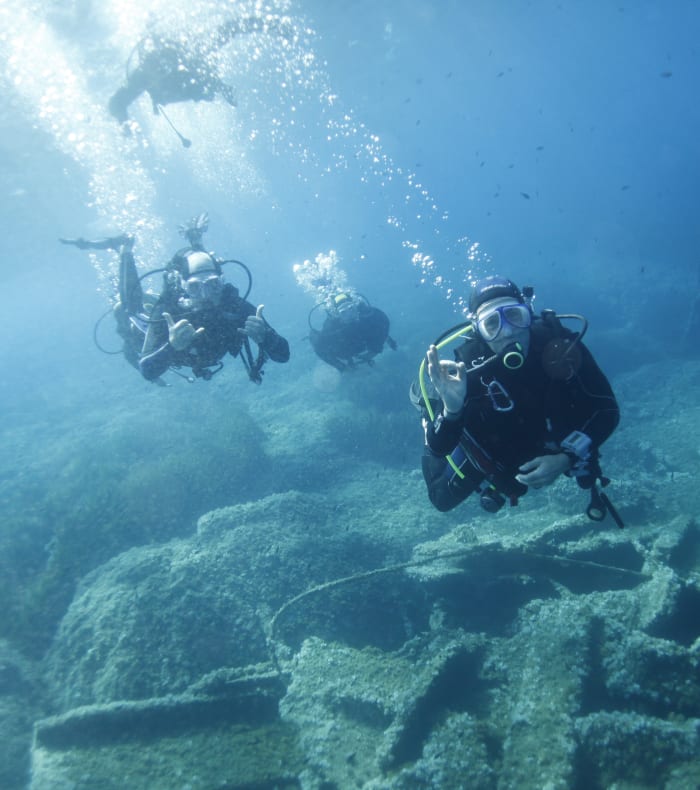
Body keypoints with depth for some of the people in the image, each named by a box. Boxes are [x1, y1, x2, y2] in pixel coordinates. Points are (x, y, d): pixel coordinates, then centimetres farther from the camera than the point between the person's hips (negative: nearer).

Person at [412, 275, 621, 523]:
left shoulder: (560, 344, -32)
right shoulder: (467, 370, -37)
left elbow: (607, 409, -23)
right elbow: (439, 449, -38)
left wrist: (566, 459, -34)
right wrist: (452, 409, -58)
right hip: (494, 455, -2)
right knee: (443, 499, 18)